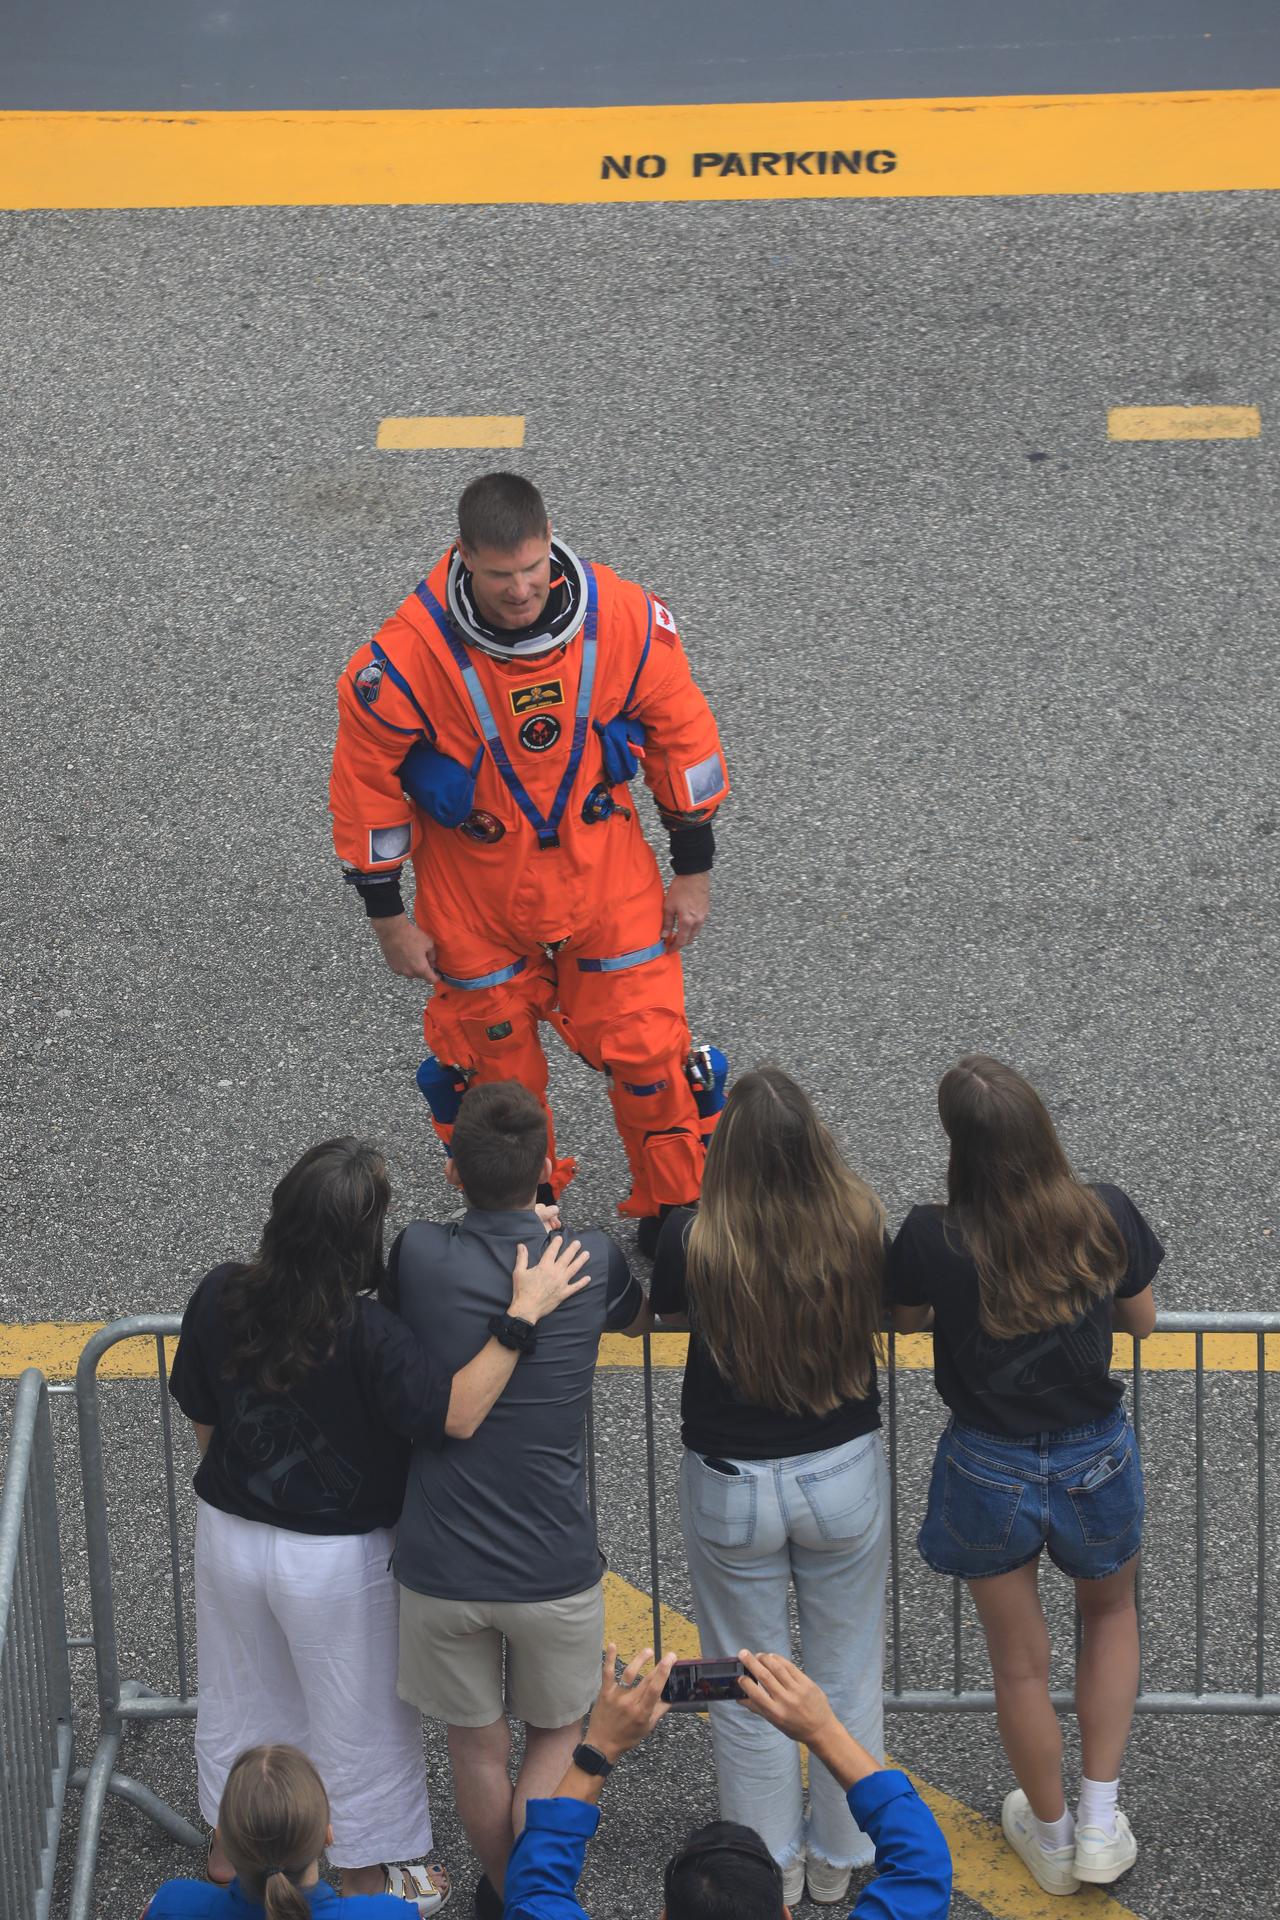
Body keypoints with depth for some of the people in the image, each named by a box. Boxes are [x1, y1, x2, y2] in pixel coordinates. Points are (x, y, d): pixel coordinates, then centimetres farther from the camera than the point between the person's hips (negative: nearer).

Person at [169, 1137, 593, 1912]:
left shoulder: (219, 1297, -14)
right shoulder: (365, 1334, -31)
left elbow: (201, 1415, -1)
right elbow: (455, 1414, -37)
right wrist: (523, 1314, -37)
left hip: (230, 1535, 5)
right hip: (336, 1558, -5)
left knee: (239, 1698, 27)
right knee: (358, 1718, 18)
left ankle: (229, 1849, 47)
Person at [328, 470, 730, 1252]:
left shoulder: (623, 619, -19)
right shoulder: (412, 652, -25)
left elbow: (681, 730, -3)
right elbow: (365, 776, -11)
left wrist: (693, 868, 2)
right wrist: (387, 914, -4)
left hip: (603, 869, 1)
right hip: (475, 887, -1)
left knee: (647, 1043, 4)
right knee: (494, 1053, 14)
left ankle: (679, 1207, 27)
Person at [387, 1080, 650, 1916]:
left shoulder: (420, 1257, -12)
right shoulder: (592, 1260, -9)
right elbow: (639, 1317, 16)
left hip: (442, 1565, 0)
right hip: (554, 1566, 0)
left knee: (478, 1747, 20)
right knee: (557, 1731, 23)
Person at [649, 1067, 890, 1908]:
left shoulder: (693, 1239, -25)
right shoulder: (859, 1224, -19)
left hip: (732, 1489, -1)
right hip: (846, 1476, 1)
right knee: (848, 1677, 21)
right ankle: (840, 1860, 37)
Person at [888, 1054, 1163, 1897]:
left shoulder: (934, 1238, -24)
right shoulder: (1107, 1217, -20)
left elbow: (907, 1318, -2)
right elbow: (1141, 1320, 0)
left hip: (991, 1472, -1)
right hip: (1097, 1461, 1)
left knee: (1020, 1663, 20)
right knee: (1110, 1612, 31)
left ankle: (1052, 1840, 40)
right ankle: (1102, 1826, 28)